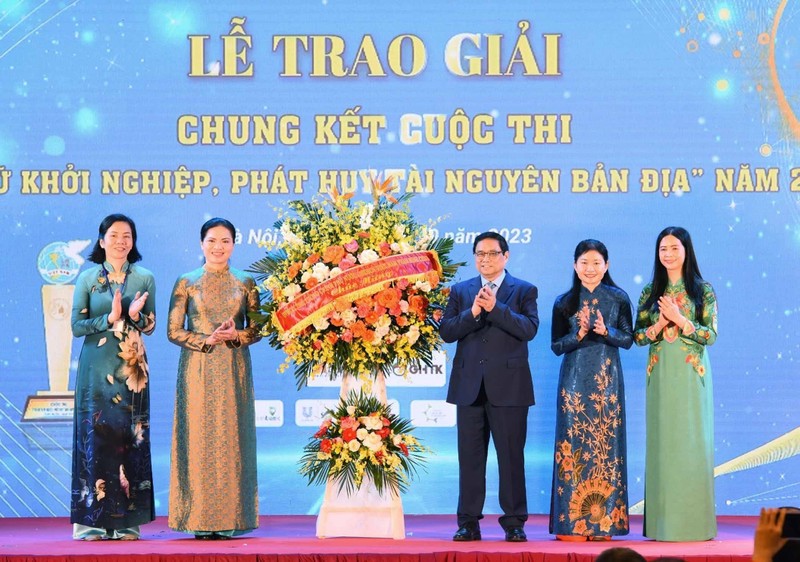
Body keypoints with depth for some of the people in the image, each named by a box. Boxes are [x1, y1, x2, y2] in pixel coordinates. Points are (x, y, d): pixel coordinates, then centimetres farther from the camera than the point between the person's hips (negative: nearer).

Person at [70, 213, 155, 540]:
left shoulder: (144, 279, 8)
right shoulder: (87, 278, 5)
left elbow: (151, 326, 8)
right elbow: (77, 326, 0)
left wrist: (135, 316, -13)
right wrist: (109, 319, -15)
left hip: (131, 369, 1)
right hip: (96, 367, -1)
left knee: (131, 437, -1)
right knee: (95, 435, -5)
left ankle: (126, 522, 3)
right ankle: (92, 520, -1)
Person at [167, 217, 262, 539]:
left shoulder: (245, 283, 8)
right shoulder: (186, 283, 4)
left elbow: (258, 328, 8)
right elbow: (173, 330, 1)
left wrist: (236, 335, -12)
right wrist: (206, 340, -13)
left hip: (233, 371, 1)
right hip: (198, 371, -1)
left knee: (231, 437, -1)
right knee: (198, 438, -4)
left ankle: (229, 519, 4)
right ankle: (199, 521, 0)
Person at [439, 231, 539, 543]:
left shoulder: (523, 290, 5)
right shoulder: (460, 291, 13)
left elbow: (529, 328, -10)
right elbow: (446, 331, 2)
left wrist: (496, 308, -19)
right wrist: (472, 313, -14)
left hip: (508, 386, -2)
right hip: (469, 386, 3)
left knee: (511, 456, 0)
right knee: (470, 457, 5)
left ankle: (514, 523, 6)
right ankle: (468, 523, 10)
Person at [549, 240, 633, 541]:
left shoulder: (618, 298, 5)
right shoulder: (564, 302, 6)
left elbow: (628, 339, 3)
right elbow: (556, 345, 5)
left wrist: (606, 331, -15)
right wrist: (579, 334, -13)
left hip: (607, 379, 0)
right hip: (574, 378, 0)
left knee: (606, 443, -2)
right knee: (573, 443, -4)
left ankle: (604, 521, 2)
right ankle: (572, 522, -2)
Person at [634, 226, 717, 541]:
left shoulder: (703, 290, 2)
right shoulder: (650, 293, 9)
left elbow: (711, 335, -4)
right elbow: (638, 336, 8)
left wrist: (681, 320, -15)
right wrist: (660, 324, -10)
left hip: (691, 374, -2)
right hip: (661, 374, 2)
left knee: (693, 442, -2)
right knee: (662, 442, 1)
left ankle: (694, 521, 2)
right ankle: (663, 522, 4)